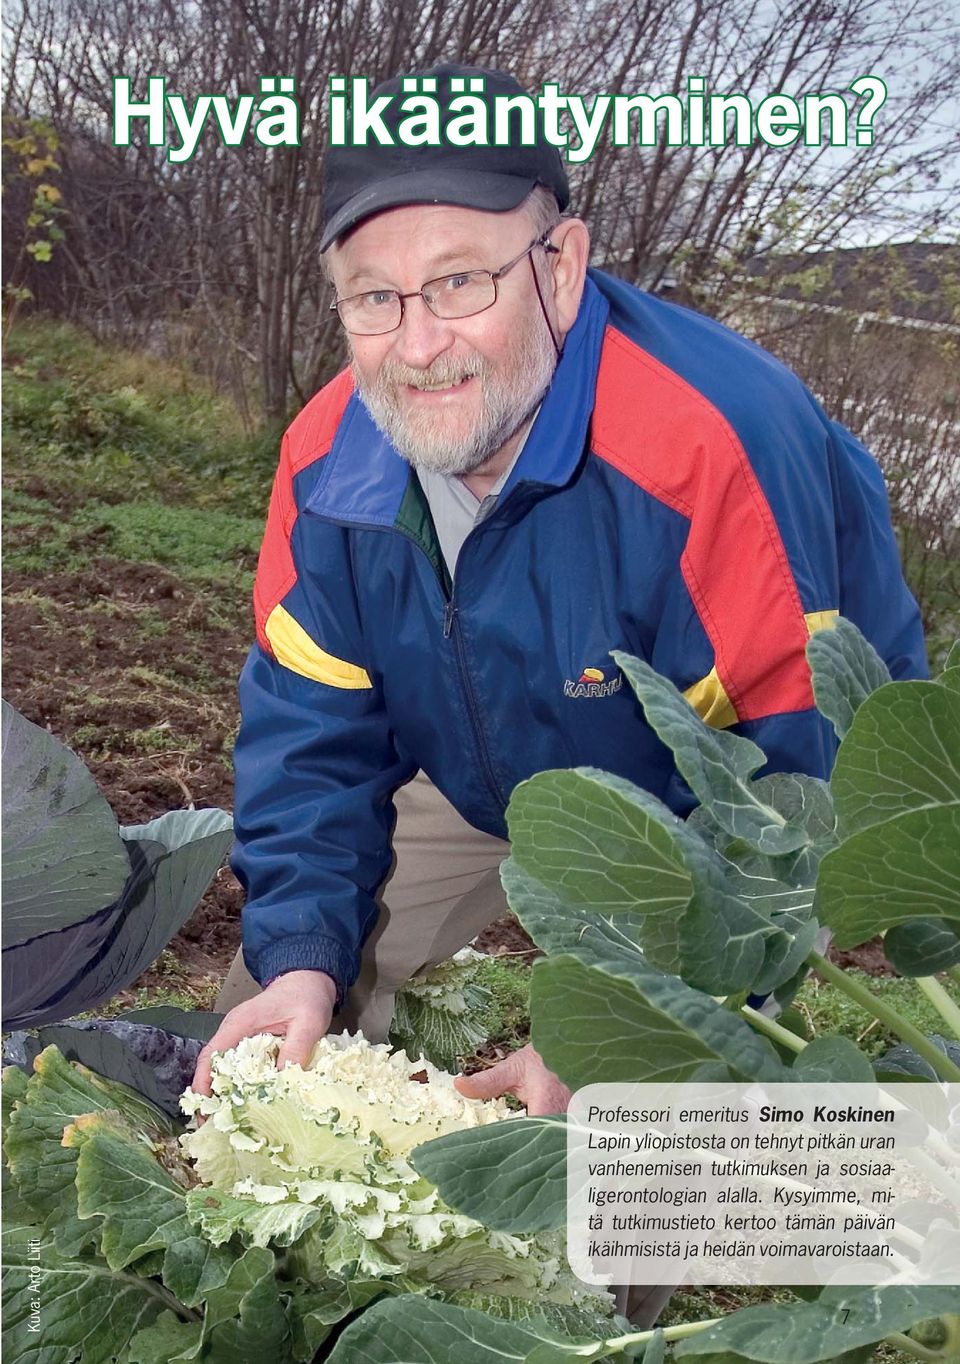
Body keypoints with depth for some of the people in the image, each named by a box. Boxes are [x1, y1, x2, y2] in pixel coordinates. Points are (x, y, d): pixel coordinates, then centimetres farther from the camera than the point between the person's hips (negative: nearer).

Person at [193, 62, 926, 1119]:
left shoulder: (719, 441, -38)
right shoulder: (328, 457, -18)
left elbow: (785, 792, -34)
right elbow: (311, 731, -10)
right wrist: (302, 958, -25)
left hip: (711, 825, -4)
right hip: (490, 800, 5)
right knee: (276, 1011, 3)